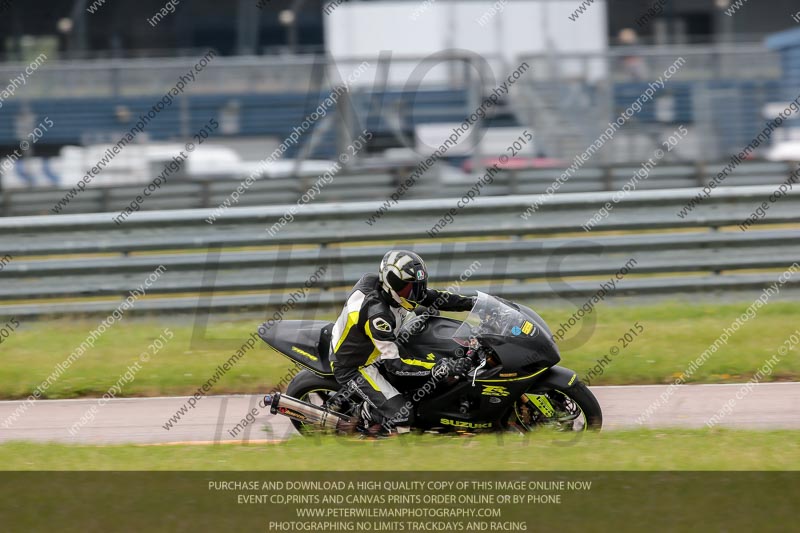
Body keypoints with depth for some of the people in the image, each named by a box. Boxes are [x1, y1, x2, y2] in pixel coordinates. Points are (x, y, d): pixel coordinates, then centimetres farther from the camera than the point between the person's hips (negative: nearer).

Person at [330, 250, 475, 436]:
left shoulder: (382, 285, -13)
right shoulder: (376, 314, -37)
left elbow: (430, 297, 0)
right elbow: (394, 363, -33)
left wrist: (472, 302, -6)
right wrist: (441, 368, -38)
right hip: (352, 369, -9)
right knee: (401, 417, -21)